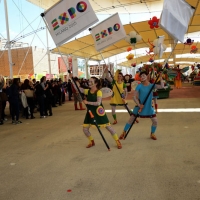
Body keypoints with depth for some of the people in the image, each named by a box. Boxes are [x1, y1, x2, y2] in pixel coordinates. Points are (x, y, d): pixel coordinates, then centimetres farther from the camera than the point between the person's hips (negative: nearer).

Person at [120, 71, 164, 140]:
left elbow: (162, 86, -16)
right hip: (140, 106, -1)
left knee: (155, 121, 1)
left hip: (149, 107, 2)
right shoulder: (139, 86, -9)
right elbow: (134, 96, -11)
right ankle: (124, 132, 19)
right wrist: (139, 105, -20)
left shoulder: (152, 85, -4)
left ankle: (152, 134, 26)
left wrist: (160, 78, -25)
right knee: (131, 119, 4)